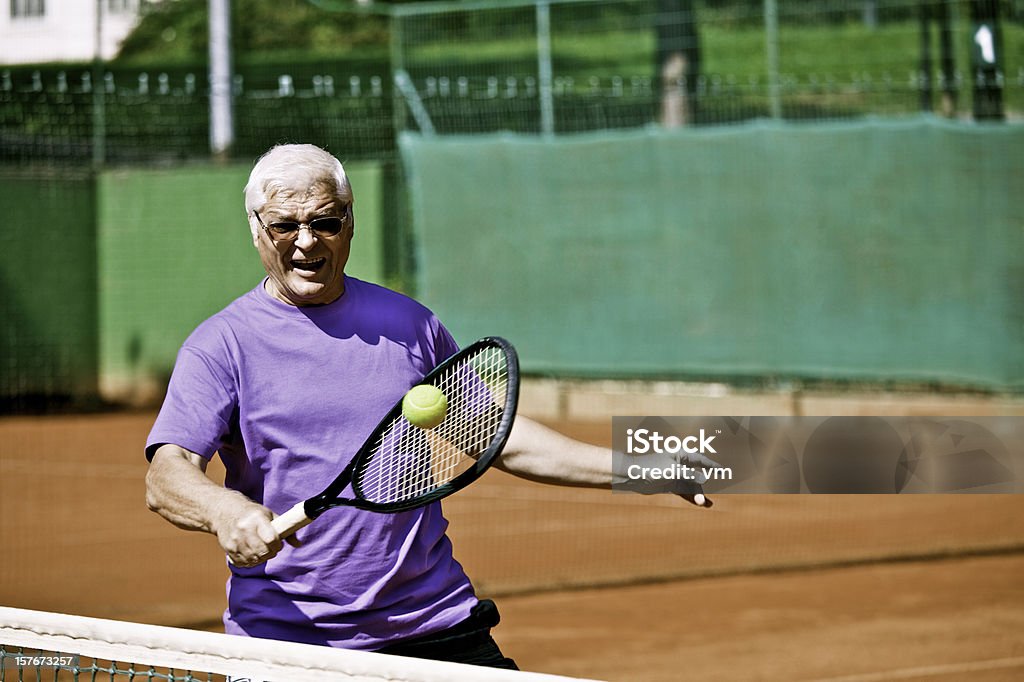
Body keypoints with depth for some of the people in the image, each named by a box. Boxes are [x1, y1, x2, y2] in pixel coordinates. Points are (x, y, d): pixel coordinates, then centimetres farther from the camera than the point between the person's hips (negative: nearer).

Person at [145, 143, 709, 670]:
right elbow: (166, 478, -13)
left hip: (438, 624, 3)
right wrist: (223, 511, -36)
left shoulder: (408, 324, 10)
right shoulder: (221, 345, -2)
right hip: (282, 638, -3)